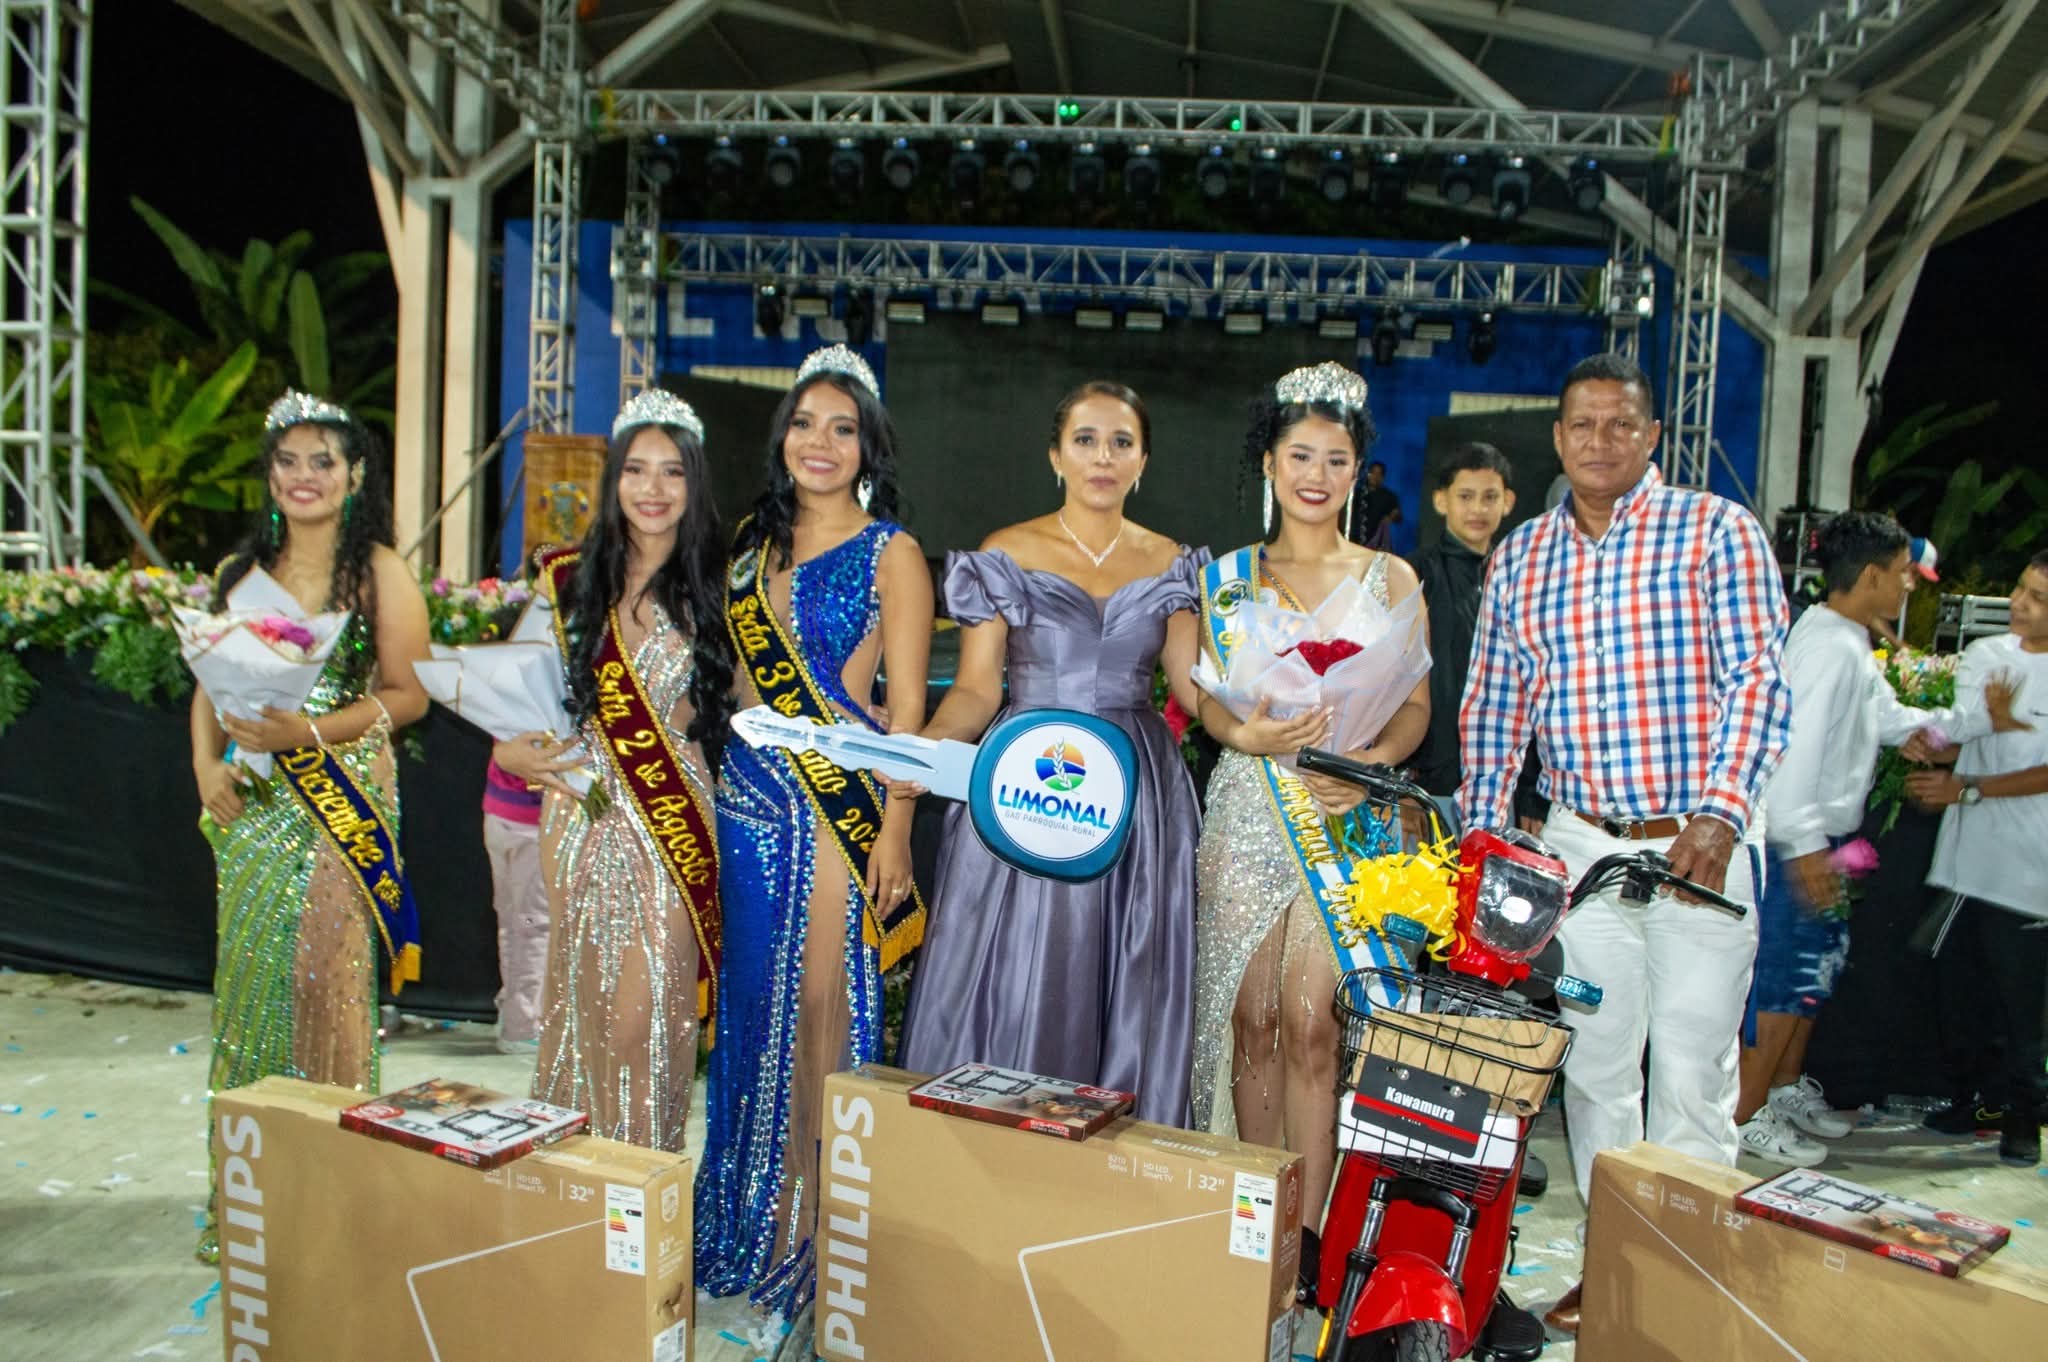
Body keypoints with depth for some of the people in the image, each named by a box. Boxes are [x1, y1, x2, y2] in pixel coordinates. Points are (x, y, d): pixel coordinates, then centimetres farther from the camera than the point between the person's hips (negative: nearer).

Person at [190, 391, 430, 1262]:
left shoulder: (379, 571, -2)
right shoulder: (241, 571, 12)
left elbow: (408, 694, -7)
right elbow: (209, 684, 13)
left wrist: (311, 730, -18)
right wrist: (207, 765, -2)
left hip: (343, 801, -4)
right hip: (250, 805, 5)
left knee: (326, 982, -4)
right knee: (247, 982, 8)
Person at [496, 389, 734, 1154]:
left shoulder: (712, 591, 2)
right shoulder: (572, 581, 8)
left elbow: (738, 708, 4)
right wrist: (512, 749, -5)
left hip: (673, 822, -2)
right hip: (582, 816, 2)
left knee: (647, 1007, -5)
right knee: (581, 996, 10)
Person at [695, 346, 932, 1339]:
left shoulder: (889, 553, -2)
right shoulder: (754, 543, 14)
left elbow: (906, 708, -6)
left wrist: (892, 833, -13)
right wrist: (711, 793, 11)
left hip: (837, 802, -5)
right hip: (748, 797, 6)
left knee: (818, 1013, -2)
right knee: (752, 1002, 12)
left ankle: (804, 1251, 13)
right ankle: (741, 1232, 27)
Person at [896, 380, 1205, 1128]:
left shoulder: (1169, 563, 9)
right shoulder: (1004, 556, 1)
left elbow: (1193, 684, 3)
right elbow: (976, 687, -2)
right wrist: (923, 746, -21)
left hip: (1138, 796, 2)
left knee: (1127, 999, 5)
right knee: (1012, 988, -1)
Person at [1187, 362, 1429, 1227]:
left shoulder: (1389, 577, 9)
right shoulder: (1228, 577, 11)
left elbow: (1416, 705, 7)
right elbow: (1207, 700, 9)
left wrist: (1373, 759, -13)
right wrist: (1247, 734, -13)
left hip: (1346, 812, -1)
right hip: (1247, 809, 1)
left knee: (1309, 1021, -9)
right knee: (1252, 1018, 2)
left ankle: (1309, 1228, 2)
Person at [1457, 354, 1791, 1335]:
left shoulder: (1715, 529, -1)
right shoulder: (1517, 559, 10)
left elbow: (1758, 681, -8)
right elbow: (1493, 710, 12)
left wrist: (1720, 814, -20)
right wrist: (1479, 837, 6)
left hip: (1697, 845, -3)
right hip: (1580, 844, 4)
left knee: (1692, 1071, 1)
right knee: (1593, 1063, 10)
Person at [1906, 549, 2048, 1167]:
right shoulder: (1984, 654, 9)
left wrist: (1968, 788, -17)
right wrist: (1929, 742, -10)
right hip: (1967, 856, 5)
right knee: (1957, 988, 12)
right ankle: (1980, 1094, 29)